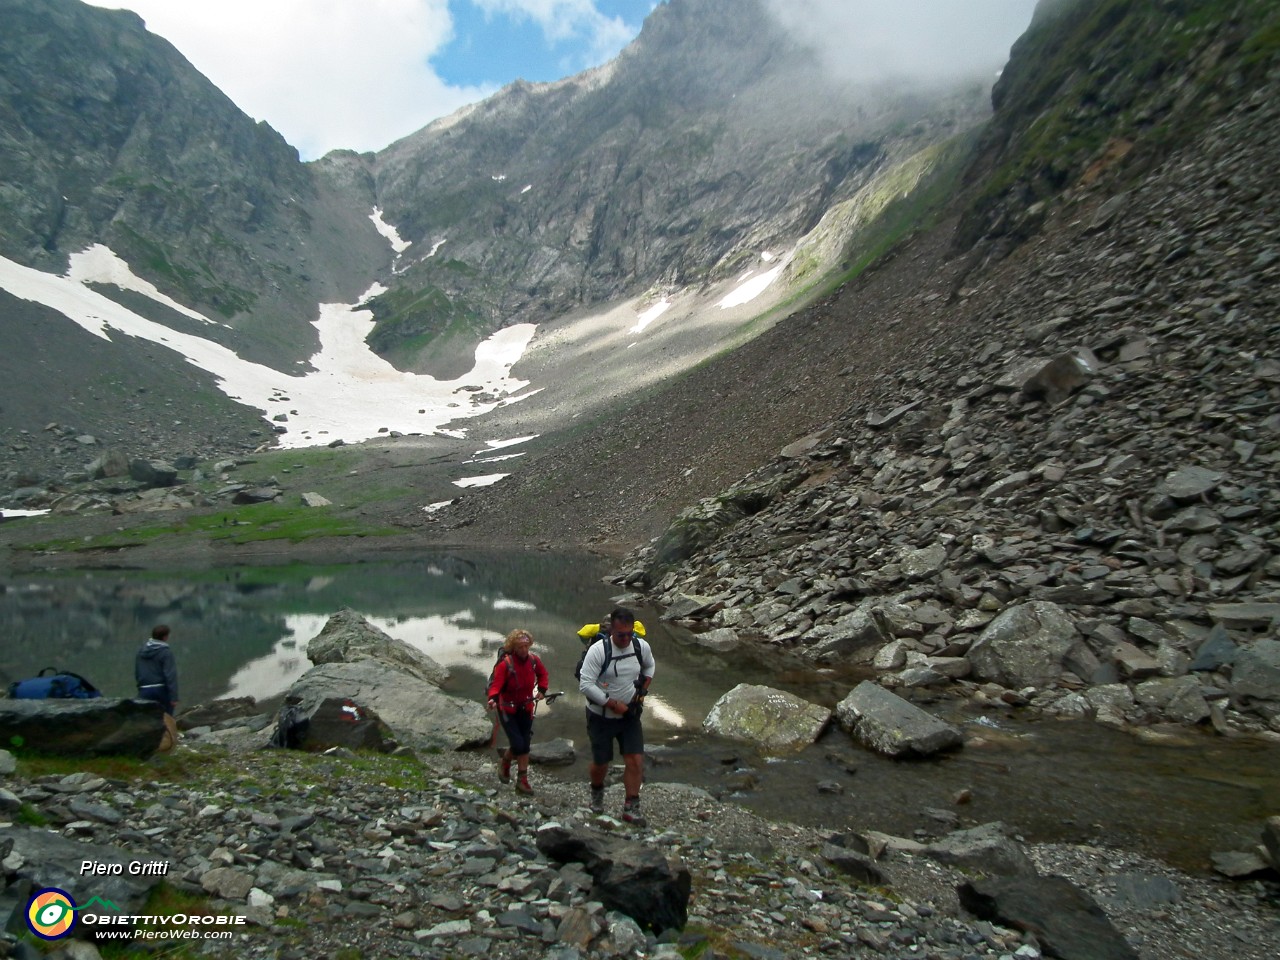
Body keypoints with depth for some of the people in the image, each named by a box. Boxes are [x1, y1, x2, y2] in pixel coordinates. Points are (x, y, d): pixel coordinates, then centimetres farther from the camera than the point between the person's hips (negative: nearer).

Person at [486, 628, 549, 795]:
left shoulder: (534, 660, -8)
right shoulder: (505, 664, -23)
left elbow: (542, 674, 13)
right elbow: (496, 684, -28)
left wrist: (542, 690, 1)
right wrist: (493, 699, -46)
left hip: (526, 708, 5)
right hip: (507, 709, -5)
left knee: (525, 745, 5)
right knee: (518, 745, -10)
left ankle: (522, 780, 16)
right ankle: (506, 761, 24)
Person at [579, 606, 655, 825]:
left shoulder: (642, 647, -9)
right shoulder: (598, 650, -23)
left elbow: (649, 666, 15)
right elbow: (585, 685, -25)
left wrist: (643, 691, 2)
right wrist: (613, 704, -23)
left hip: (630, 715, 3)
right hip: (601, 716, -3)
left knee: (635, 760, -5)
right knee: (601, 762, 10)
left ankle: (630, 808, 10)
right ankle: (597, 791, 42)